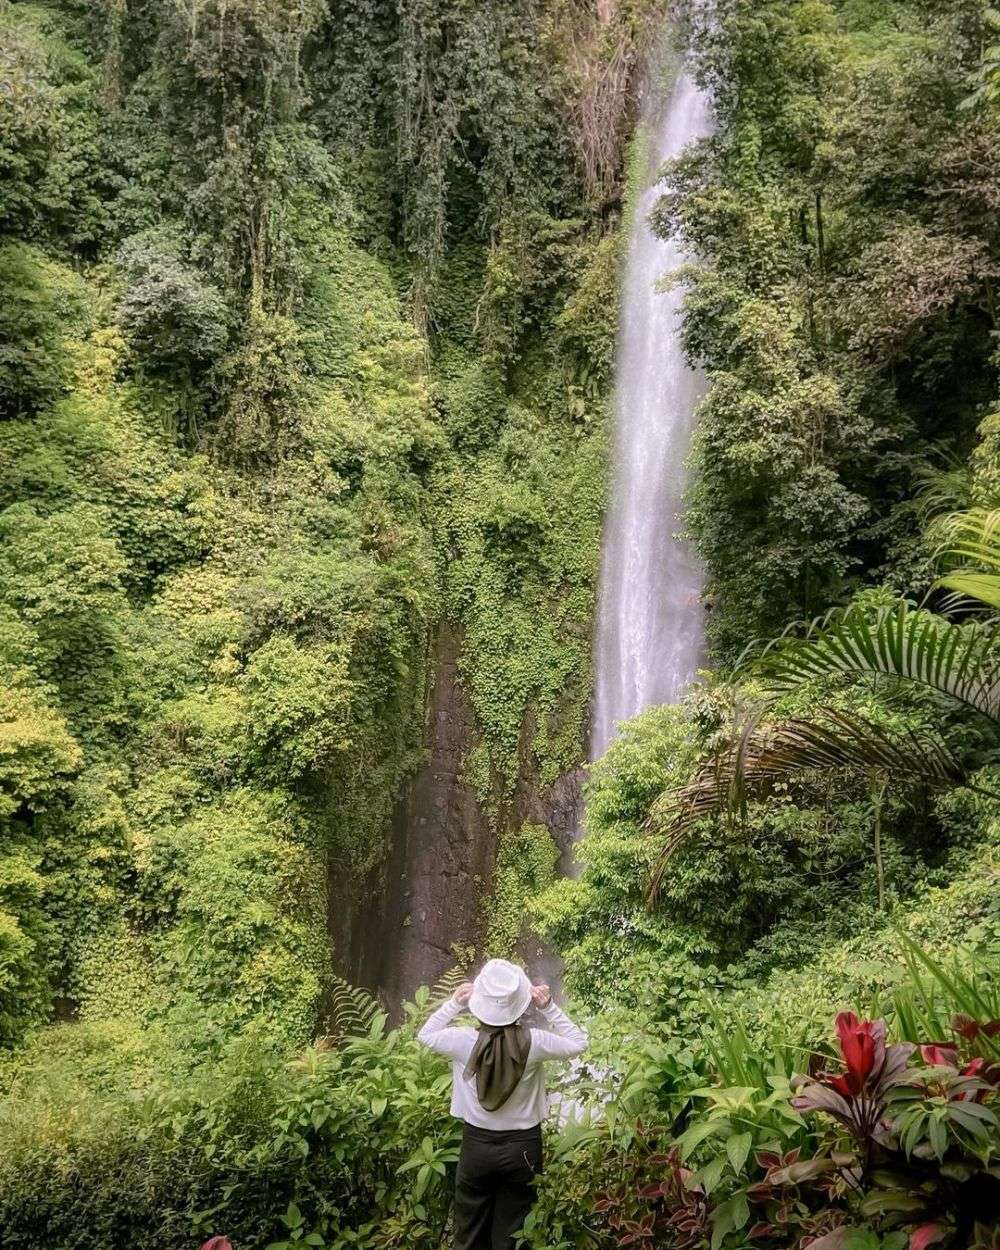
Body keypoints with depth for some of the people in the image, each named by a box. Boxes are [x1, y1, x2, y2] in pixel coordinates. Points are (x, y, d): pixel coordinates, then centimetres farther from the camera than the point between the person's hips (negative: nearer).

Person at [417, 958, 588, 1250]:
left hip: (477, 1144, 0)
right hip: (522, 1147, 0)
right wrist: (549, 1008, -5)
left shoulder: (463, 1041, -17)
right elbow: (578, 1042, 0)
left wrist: (454, 1003, 0)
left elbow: (425, 1035, 4)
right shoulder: (534, 1042, -19)